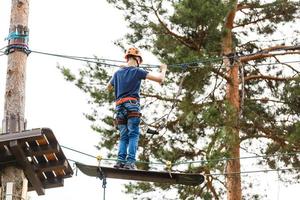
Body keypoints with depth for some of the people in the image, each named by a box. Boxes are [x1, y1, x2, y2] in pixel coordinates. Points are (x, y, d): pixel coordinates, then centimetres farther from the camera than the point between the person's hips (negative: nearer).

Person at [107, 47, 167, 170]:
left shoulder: (118, 73, 15)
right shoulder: (138, 72, 0)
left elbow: (108, 88, 34)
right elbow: (160, 79, -3)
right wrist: (163, 70, 19)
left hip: (119, 108, 5)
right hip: (132, 106, -5)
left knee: (123, 136, 7)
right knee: (133, 135, -7)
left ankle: (121, 161, -8)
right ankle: (130, 162, -18)